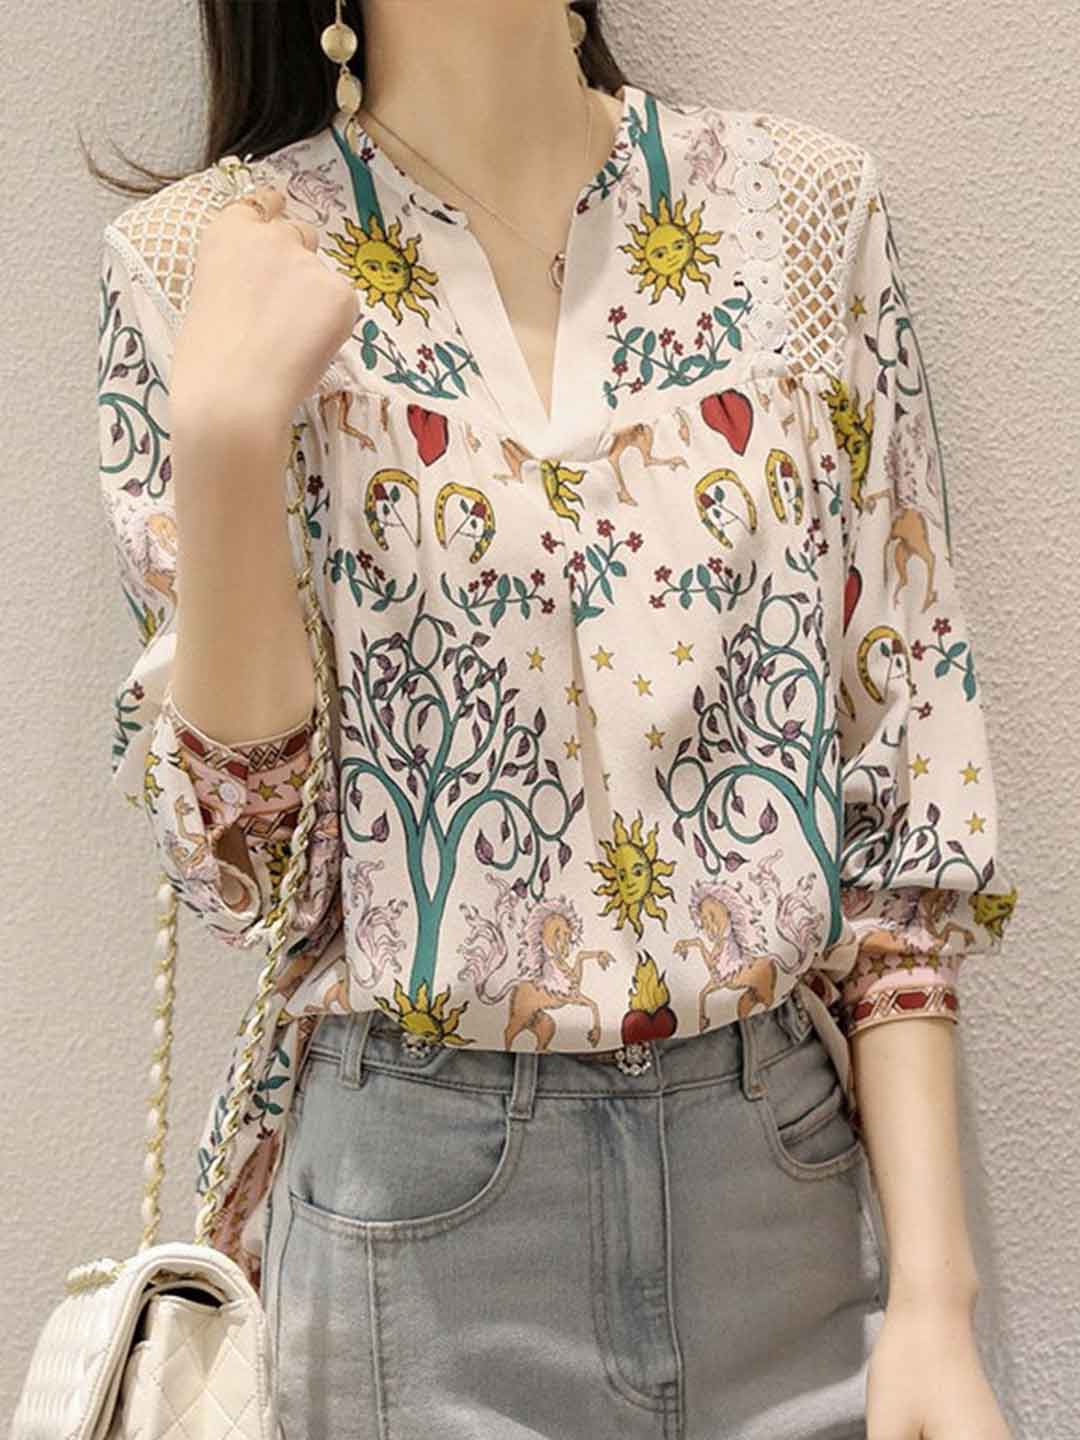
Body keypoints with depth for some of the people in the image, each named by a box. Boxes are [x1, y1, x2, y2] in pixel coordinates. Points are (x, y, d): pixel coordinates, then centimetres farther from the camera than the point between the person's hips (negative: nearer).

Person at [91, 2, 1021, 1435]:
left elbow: (910, 773, -2)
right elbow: (243, 856, -6)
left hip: (800, 1160, 2)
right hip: (418, 1208, -1)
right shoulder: (201, 258, -4)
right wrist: (223, 440, -20)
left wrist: (932, 1287, -5)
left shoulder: (807, 202, -1)